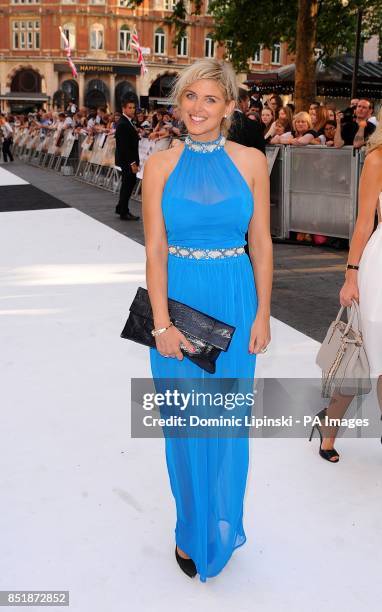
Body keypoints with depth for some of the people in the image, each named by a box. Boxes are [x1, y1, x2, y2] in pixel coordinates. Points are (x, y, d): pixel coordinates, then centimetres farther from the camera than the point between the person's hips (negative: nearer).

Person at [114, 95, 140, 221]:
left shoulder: (127, 122, 13)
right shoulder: (122, 124, -18)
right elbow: (124, 146, -22)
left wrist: (135, 161, 13)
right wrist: (132, 163, -22)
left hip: (130, 160, 10)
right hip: (127, 161, -10)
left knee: (130, 182, 16)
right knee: (128, 184, -2)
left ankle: (121, 208, 26)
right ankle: (124, 212, 8)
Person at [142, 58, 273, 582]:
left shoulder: (251, 161, 0)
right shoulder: (160, 165, -1)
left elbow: (261, 243, 1)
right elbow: (155, 248, -6)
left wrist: (262, 315, -3)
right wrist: (163, 323, -12)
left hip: (234, 303, 0)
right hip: (179, 300, 0)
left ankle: (221, 527, 35)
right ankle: (192, 528, 32)